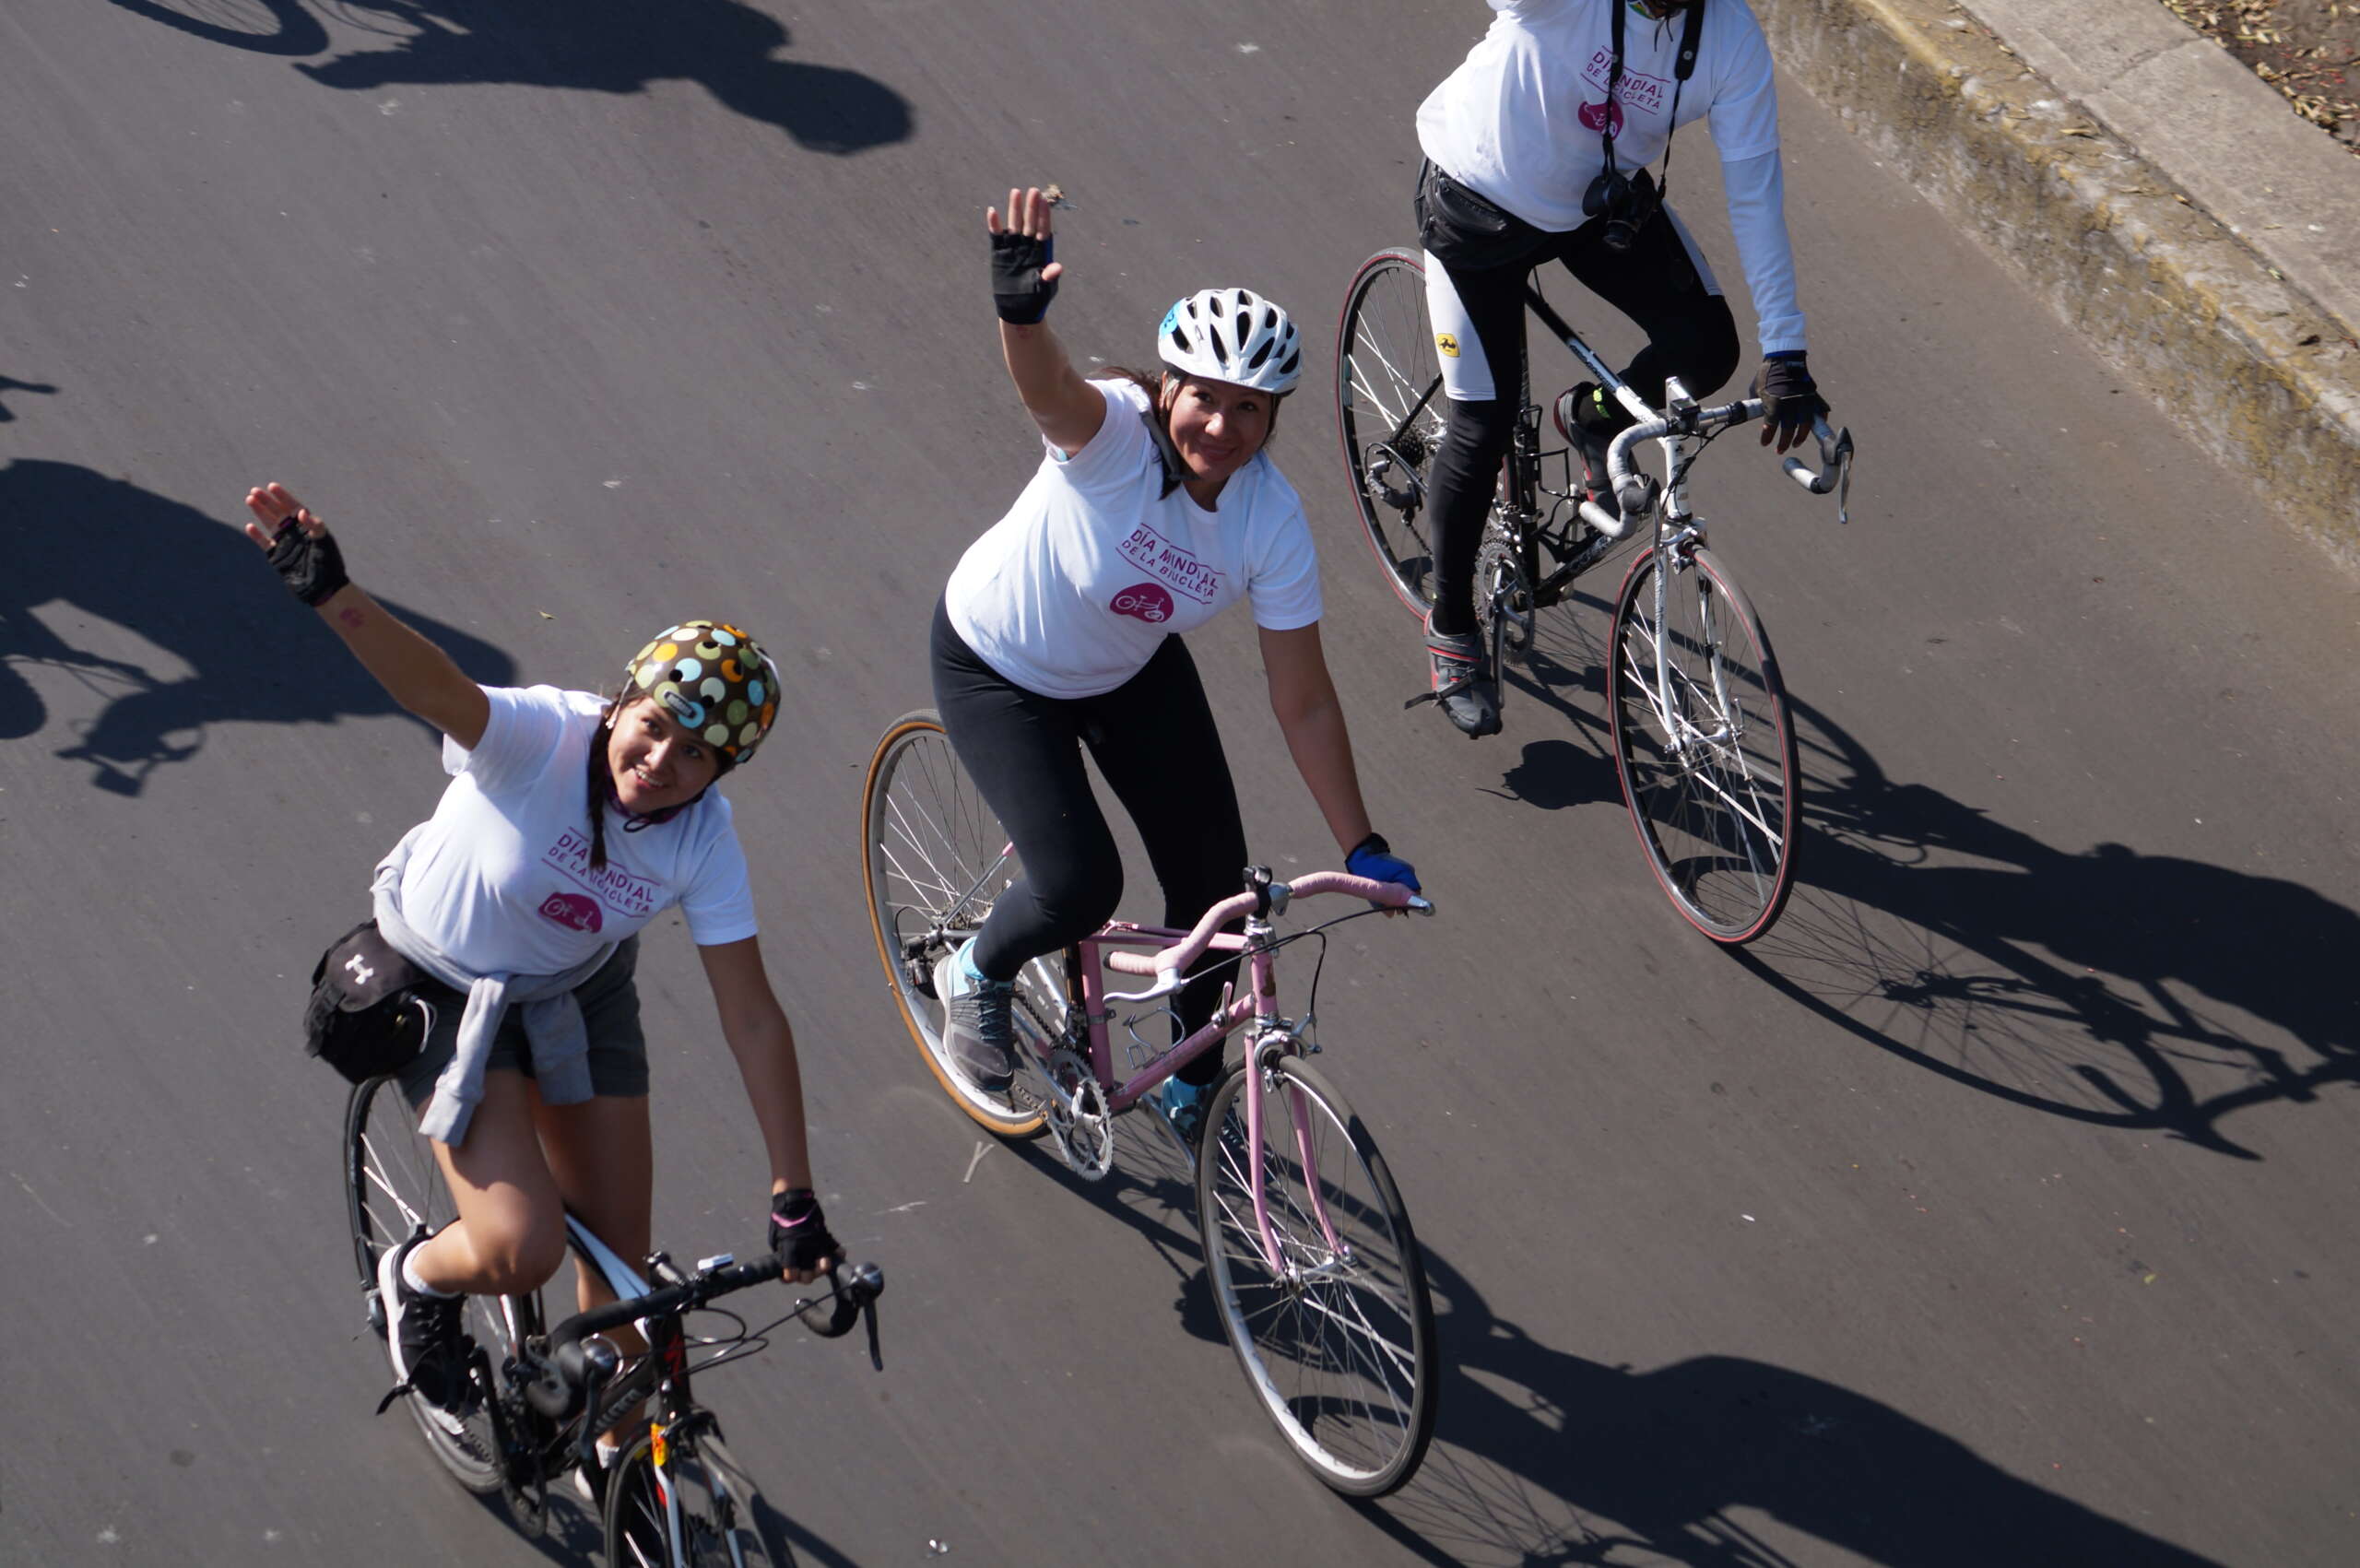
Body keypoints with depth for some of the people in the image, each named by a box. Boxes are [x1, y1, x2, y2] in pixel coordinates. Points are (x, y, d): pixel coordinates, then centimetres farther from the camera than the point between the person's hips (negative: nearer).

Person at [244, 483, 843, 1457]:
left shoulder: (704, 840, -21)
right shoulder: (541, 738, -34)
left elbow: (751, 1018, -17)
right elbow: (434, 687, -54)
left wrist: (794, 1199, -19)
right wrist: (329, 591, -76)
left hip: (578, 989, 4)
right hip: (444, 986, -4)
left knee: (620, 1256, 5)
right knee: (519, 1253, -16)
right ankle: (419, 1279, 22)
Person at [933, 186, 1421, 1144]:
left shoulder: (1272, 519, -24)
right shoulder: (1115, 431, -35)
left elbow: (1302, 702, -17)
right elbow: (1046, 388, -60)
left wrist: (1362, 847, -16)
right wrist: (1021, 309, -84)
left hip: (1132, 670, 4)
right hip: (997, 668, -4)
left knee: (1215, 875, 2)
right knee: (1081, 886, -16)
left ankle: (1192, 1084, 30)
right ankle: (975, 974, 20)